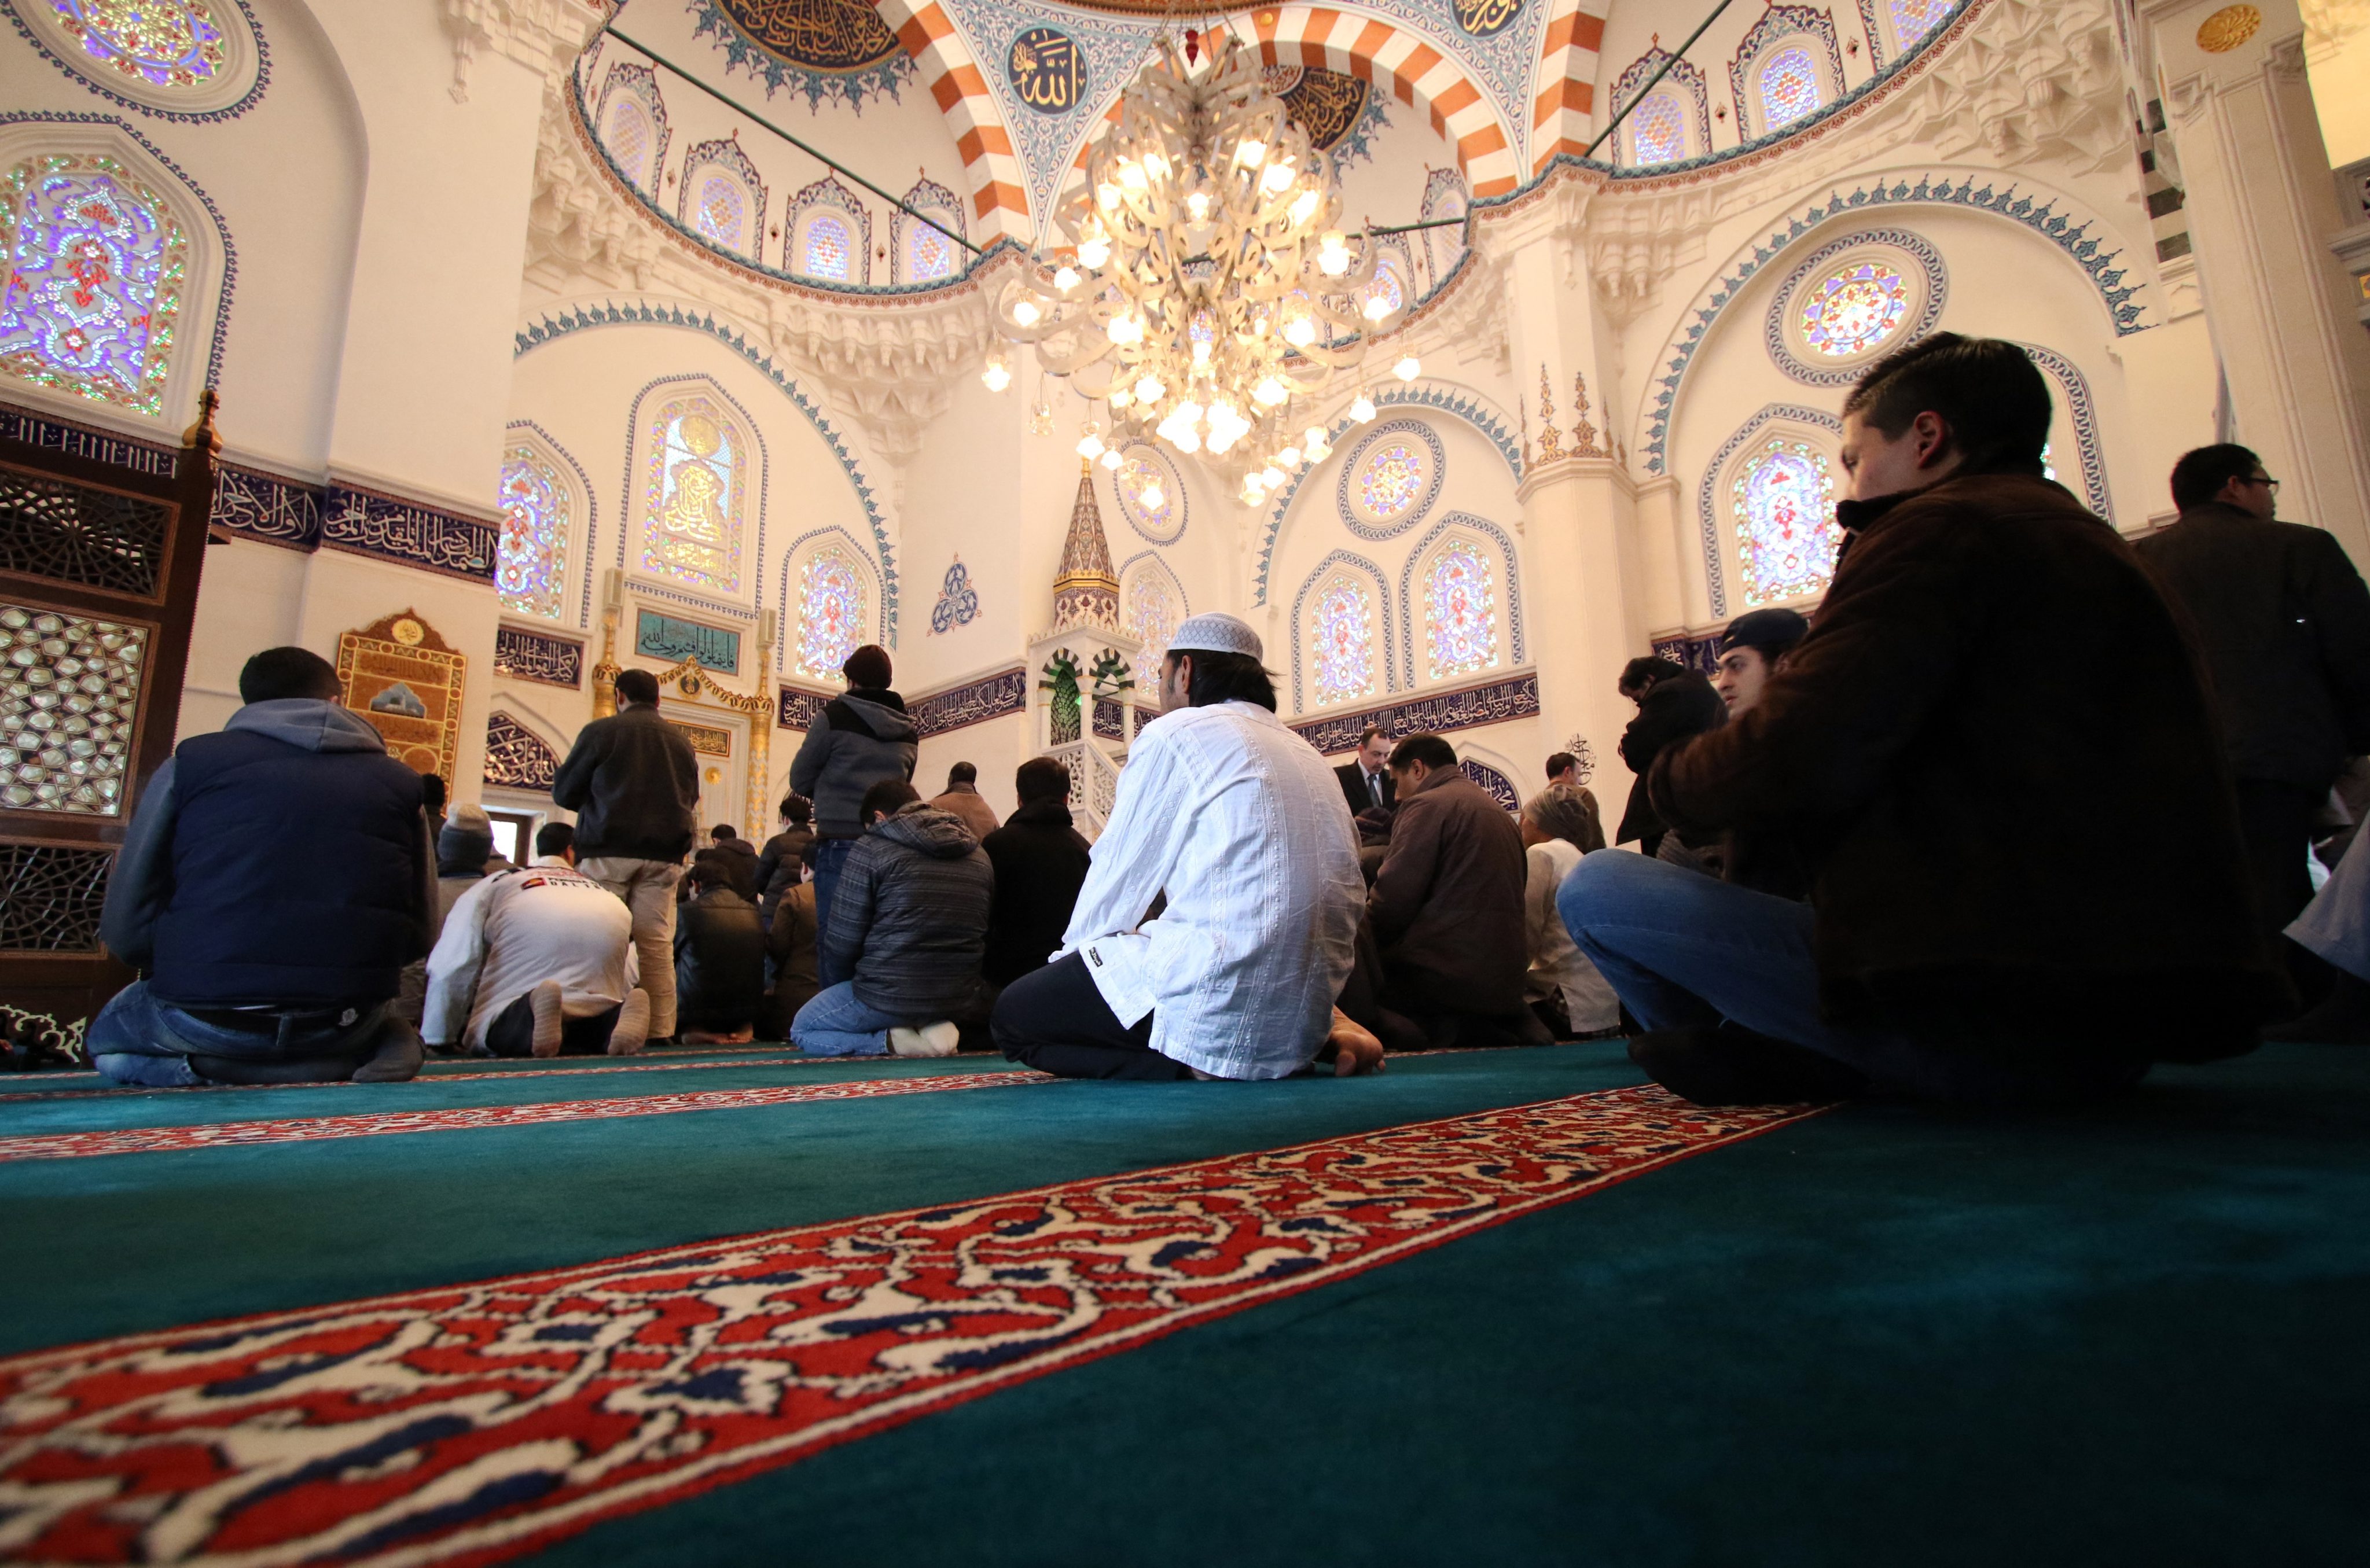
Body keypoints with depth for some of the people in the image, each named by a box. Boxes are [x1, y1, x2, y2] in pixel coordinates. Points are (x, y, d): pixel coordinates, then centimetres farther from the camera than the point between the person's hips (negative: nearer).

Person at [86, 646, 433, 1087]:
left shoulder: (191, 760, 5)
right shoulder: (398, 781, 6)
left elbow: (125, 927, 4)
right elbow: (420, 931, 5)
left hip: (209, 1016, 0)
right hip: (345, 1018, 1)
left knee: (107, 1035, 34)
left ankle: (209, 1067, 2)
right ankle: (359, 1052, 2)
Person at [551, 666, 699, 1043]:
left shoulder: (602, 731, 1)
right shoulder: (680, 741, 12)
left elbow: (564, 792, 7)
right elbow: (691, 800, 18)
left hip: (609, 850, -3)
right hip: (663, 855, 3)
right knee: (657, 944, 1)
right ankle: (660, 1029, -2)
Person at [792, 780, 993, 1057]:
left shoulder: (872, 849, -8)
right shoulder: (979, 855, 7)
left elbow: (842, 940, -7)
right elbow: (984, 937, 11)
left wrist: (839, 989, 12)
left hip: (888, 995, -6)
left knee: (801, 1030, 21)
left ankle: (892, 1040, -5)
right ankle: (932, 1027, 6)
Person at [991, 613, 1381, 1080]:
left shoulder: (1175, 733, -2)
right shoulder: (1308, 755, 20)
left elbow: (1117, 878, 1)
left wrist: (1073, 953, 18)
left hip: (1219, 1000, -8)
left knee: (1011, 1014, 6)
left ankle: (1192, 1056, -9)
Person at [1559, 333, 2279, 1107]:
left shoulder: (1941, 528, -11)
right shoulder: (2082, 539, 18)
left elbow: (1792, 765, -22)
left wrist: (1670, 776, -1)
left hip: (1985, 1014, -10)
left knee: (1597, 887, -10)